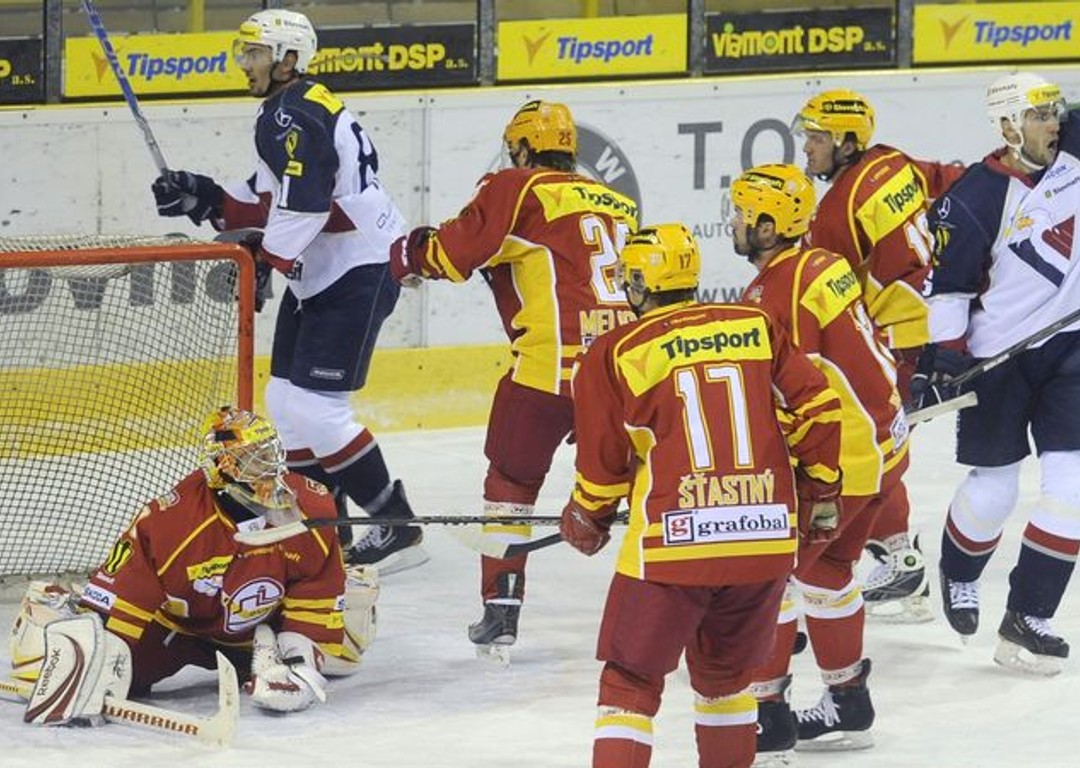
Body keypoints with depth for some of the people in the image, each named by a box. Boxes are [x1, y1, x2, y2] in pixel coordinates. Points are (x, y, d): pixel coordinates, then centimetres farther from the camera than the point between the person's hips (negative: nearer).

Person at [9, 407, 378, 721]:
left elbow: (316, 604, -13)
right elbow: (116, 598, -32)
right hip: (176, 621, -4)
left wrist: (299, 663, -24)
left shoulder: (311, 510, -22)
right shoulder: (171, 522, -33)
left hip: (258, 626, 4)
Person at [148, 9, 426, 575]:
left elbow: (304, 203, -27)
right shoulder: (286, 114, 19)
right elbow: (268, 203, 19)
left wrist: (263, 259, -23)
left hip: (358, 273, -11)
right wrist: (204, 199, 9)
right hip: (318, 275, 11)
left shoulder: (295, 115, -16)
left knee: (312, 404, -15)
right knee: (285, 401, 11)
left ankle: (397, 528, -10)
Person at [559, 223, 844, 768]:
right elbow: (817, 408, 7)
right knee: (726, 674, 24)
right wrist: (821, 492, 20)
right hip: (767, 539, 4)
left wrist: (585, 522, 23)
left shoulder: (615, 354, 1)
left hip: (671, 544, -4)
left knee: (632, 680, 7)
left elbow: (603, 463, 4)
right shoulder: (757, 328, 10)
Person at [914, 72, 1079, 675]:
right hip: (997, 356, -4)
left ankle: (1029, 616, 3)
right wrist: (940, 355, -15)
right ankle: (959, 578, 37)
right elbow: (945, 283, -11)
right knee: (993, 490, 5)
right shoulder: (975, 200, -15)